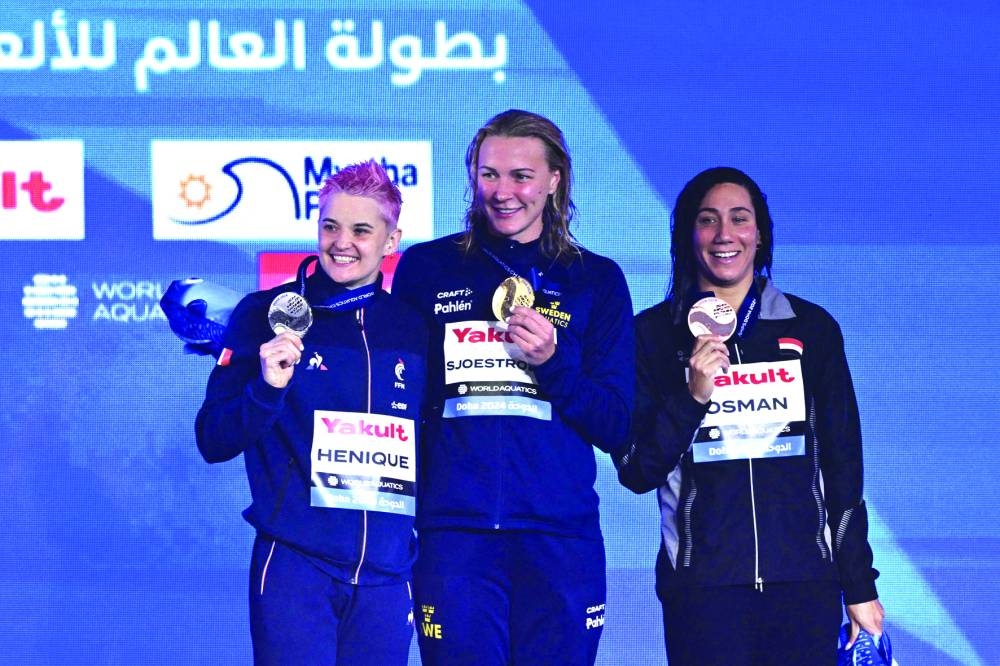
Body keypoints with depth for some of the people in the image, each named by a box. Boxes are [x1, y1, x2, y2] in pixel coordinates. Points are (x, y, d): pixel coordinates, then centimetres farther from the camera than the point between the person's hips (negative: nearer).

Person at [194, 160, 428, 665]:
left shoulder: (413, 329, 9)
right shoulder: (267, 315, 0)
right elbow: (213, 443, -2)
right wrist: (266, 388, -19)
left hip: (387, 578, 3)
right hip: (295, 569, -3)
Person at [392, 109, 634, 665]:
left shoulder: (596, 280, 10)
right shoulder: (426, 268, 10)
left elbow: (617, 427, 7)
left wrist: (552, 362, -9)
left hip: (558, 535, 0)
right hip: (453, 531, 0)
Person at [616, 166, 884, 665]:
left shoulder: (812, 328, 7)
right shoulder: (655, 333, 3)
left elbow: (843, 464, 10)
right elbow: (636, 472, 0)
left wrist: (860, 585, 8)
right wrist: (693, 395, -14)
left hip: (805, 583, 1)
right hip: (702, 585, -1)